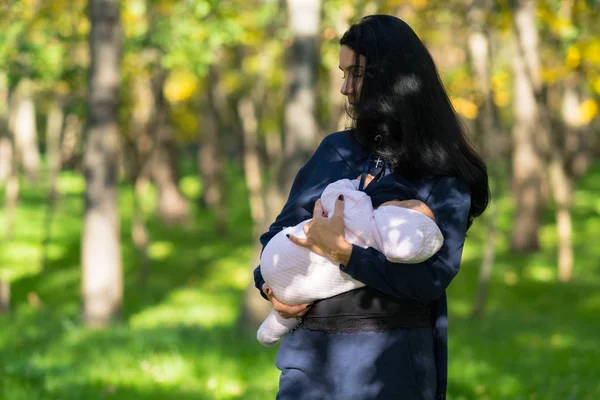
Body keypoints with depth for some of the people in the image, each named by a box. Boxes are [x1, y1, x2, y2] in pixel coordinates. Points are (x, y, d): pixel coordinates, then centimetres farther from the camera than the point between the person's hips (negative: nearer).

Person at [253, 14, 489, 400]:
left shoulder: (442, 176, -5)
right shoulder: (335, 150, 12)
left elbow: (432, 277, -16)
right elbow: (282, 229, 20)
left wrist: (343, 252, -20)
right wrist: (269, 284, 1)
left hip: (387, 359, -4)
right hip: (309, 352, 5)